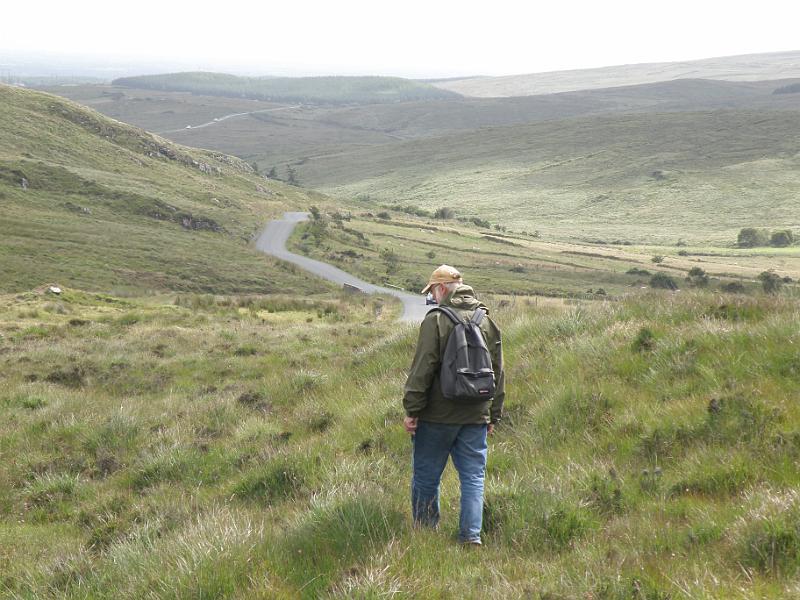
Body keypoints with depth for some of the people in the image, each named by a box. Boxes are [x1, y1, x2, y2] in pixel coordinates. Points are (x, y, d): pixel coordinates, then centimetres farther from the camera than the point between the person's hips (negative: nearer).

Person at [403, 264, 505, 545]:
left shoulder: (436, 319, -10)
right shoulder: (488, 322, 9)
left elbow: (422, 369, -13)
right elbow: (498, 373, 12)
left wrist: (412, 410, -8)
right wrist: (494, 415, 17)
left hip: (437, 416, -4)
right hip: (476, 417, 5)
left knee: (426, 477, 8)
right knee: (473, 477, 8)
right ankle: (471, 536, 1)